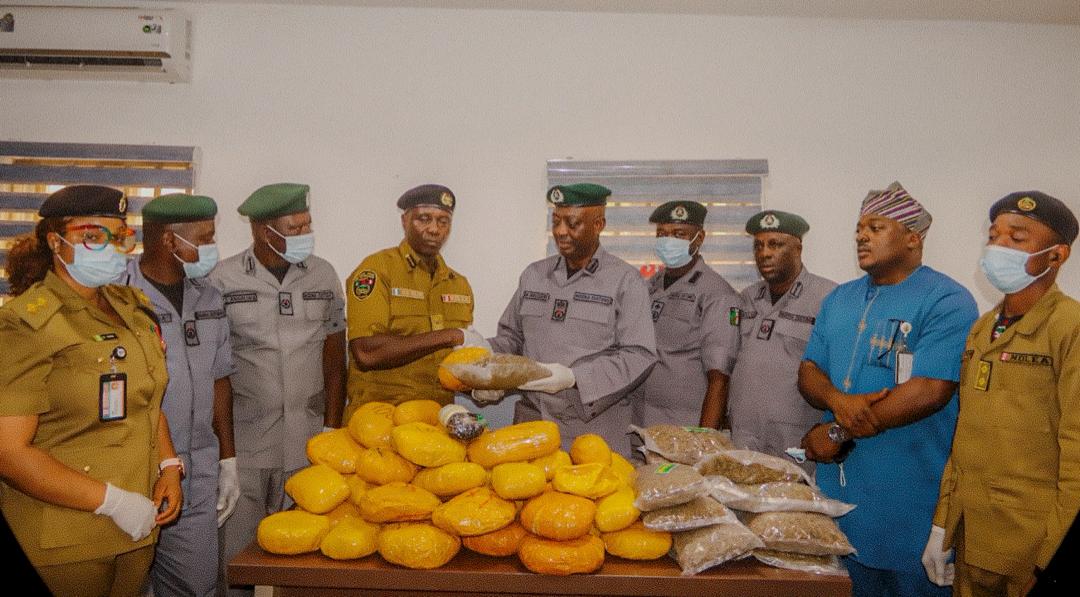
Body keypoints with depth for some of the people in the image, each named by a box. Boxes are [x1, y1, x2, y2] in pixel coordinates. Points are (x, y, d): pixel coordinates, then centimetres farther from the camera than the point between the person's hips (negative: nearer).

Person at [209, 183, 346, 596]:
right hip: (244, 441, -2)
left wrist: (332, 428, 4)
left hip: (308, 440, 2)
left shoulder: (324, 275, 5)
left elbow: (333, 357, 8)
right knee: (238, 549, 4)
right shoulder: (224, 280, -3)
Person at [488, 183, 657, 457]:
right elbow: (512, 336, 19)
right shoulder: (534, 274, 12)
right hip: (531, 421, 4)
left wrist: (574, 377, -18)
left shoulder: (625, 280, -3)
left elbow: (640, 355, -9)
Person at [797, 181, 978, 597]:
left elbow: (930, 391, -21)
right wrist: (838, 401, -15)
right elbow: (808, 371, 9)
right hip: (837, 485, 6)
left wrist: (838, 433, -18)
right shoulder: (839, 298, 11)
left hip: (906, 499, -6)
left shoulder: (947, 301, -11)